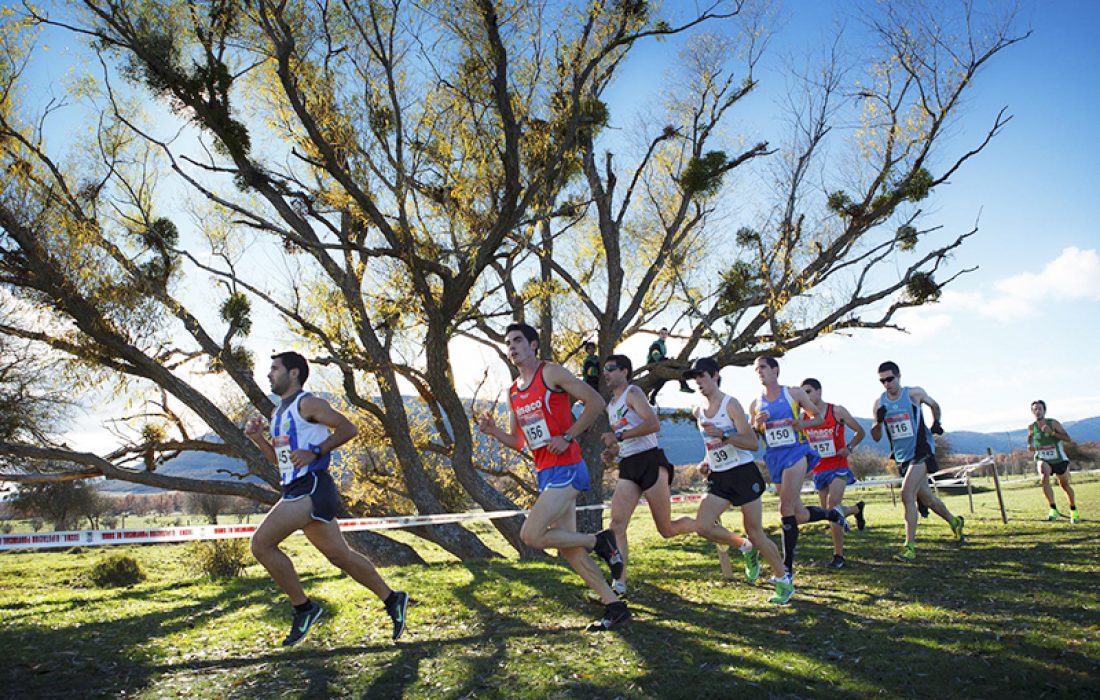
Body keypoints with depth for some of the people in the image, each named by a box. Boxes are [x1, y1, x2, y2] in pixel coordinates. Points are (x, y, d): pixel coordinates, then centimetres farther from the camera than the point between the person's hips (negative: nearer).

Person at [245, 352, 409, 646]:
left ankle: (304, 608, -2)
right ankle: (392, 599, 18)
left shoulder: (307, 403, -6)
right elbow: (280, 459, 26)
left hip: (311, 487, -9)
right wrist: (258, 439, 12)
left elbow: (348, 428, -11)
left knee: (261, 543, -13)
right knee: (340, 554, 10)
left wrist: (315, 452, -17)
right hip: (296, 491, 9)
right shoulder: (279, 412, 21)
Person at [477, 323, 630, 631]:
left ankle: (599, 541, 1)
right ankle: (615, 606, 18)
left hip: (566, 469, -8)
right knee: (567, 548, 8)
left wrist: (567, 436, -15)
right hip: (545, 474, 8)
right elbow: (518, 441, 21)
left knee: (531, 535, -17)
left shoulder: (551, 373, -6)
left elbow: (596, 401, -10)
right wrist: (494, 431, 3)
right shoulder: (514, 392, 16)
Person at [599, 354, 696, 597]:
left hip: (650, 461, -7)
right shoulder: (611, 406, 20)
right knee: (617, 524, -10)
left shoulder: (633, 393, -6)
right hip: (628, 467, 8)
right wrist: (613, 452, 9)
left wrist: (619, 435, -22)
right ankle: (619, 582, -9)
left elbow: (654, 424, -22)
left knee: (667, 530, -1)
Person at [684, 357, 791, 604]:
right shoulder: (698, 411, 8)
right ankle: (746, 548, 16)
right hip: (718, 477, 6)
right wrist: (706, 462, 9)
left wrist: (724, 436, -30)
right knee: (702, 526, -10)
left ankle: (783, 580, 21)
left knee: (755, 532, -1)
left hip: (743, 473, -6)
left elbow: (753, 444, -18)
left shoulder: (730, 404, -12)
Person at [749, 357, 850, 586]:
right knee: (799, 515, 7)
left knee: (786, 510, -15)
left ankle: (787, 567, -8)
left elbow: (819, 417, 9)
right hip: (774, 458, 4)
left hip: (796, 452, -4)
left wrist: (803, 423, -12)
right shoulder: (755, 404, 9)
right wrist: (757, 425, -10)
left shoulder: (794, 393, 2)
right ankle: (833, 514, 37)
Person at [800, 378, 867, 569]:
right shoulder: (803, 417, 2)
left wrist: (849, 447, -12)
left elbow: (860, 431, 4)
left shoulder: (837, 411, -6)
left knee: (832, 509, -18)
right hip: (819, 469, 4)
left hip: (838, 467, -4)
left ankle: (838, 555, -7)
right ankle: (856, 509, 44)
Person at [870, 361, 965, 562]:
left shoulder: (914, 393, -8)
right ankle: (954, 521, 46)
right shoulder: (879, 403, -1)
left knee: (907, 495, -18)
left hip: (921, 452, -5)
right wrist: (878, 421, -21)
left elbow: (934, 405, 14)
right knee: (925, 497, 19)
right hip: (903, 457, 5)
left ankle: (910, 546, -13)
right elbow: (876, 437, -3)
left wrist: (936, 423, -2)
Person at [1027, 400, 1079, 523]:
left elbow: (1067, 438, -15)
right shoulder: (1031, 427, -5)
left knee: (1065, 485, 14)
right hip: (1043, 459, 0)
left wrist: (1052, 432, -28)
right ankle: (1053, 509, -24)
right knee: (1044, 478, -29)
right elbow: (1030, 440, 15)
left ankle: (1073, 511, 37)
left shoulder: (1053, 423, -11)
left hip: (1059, 459, 0)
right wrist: (1030, 446, -7)